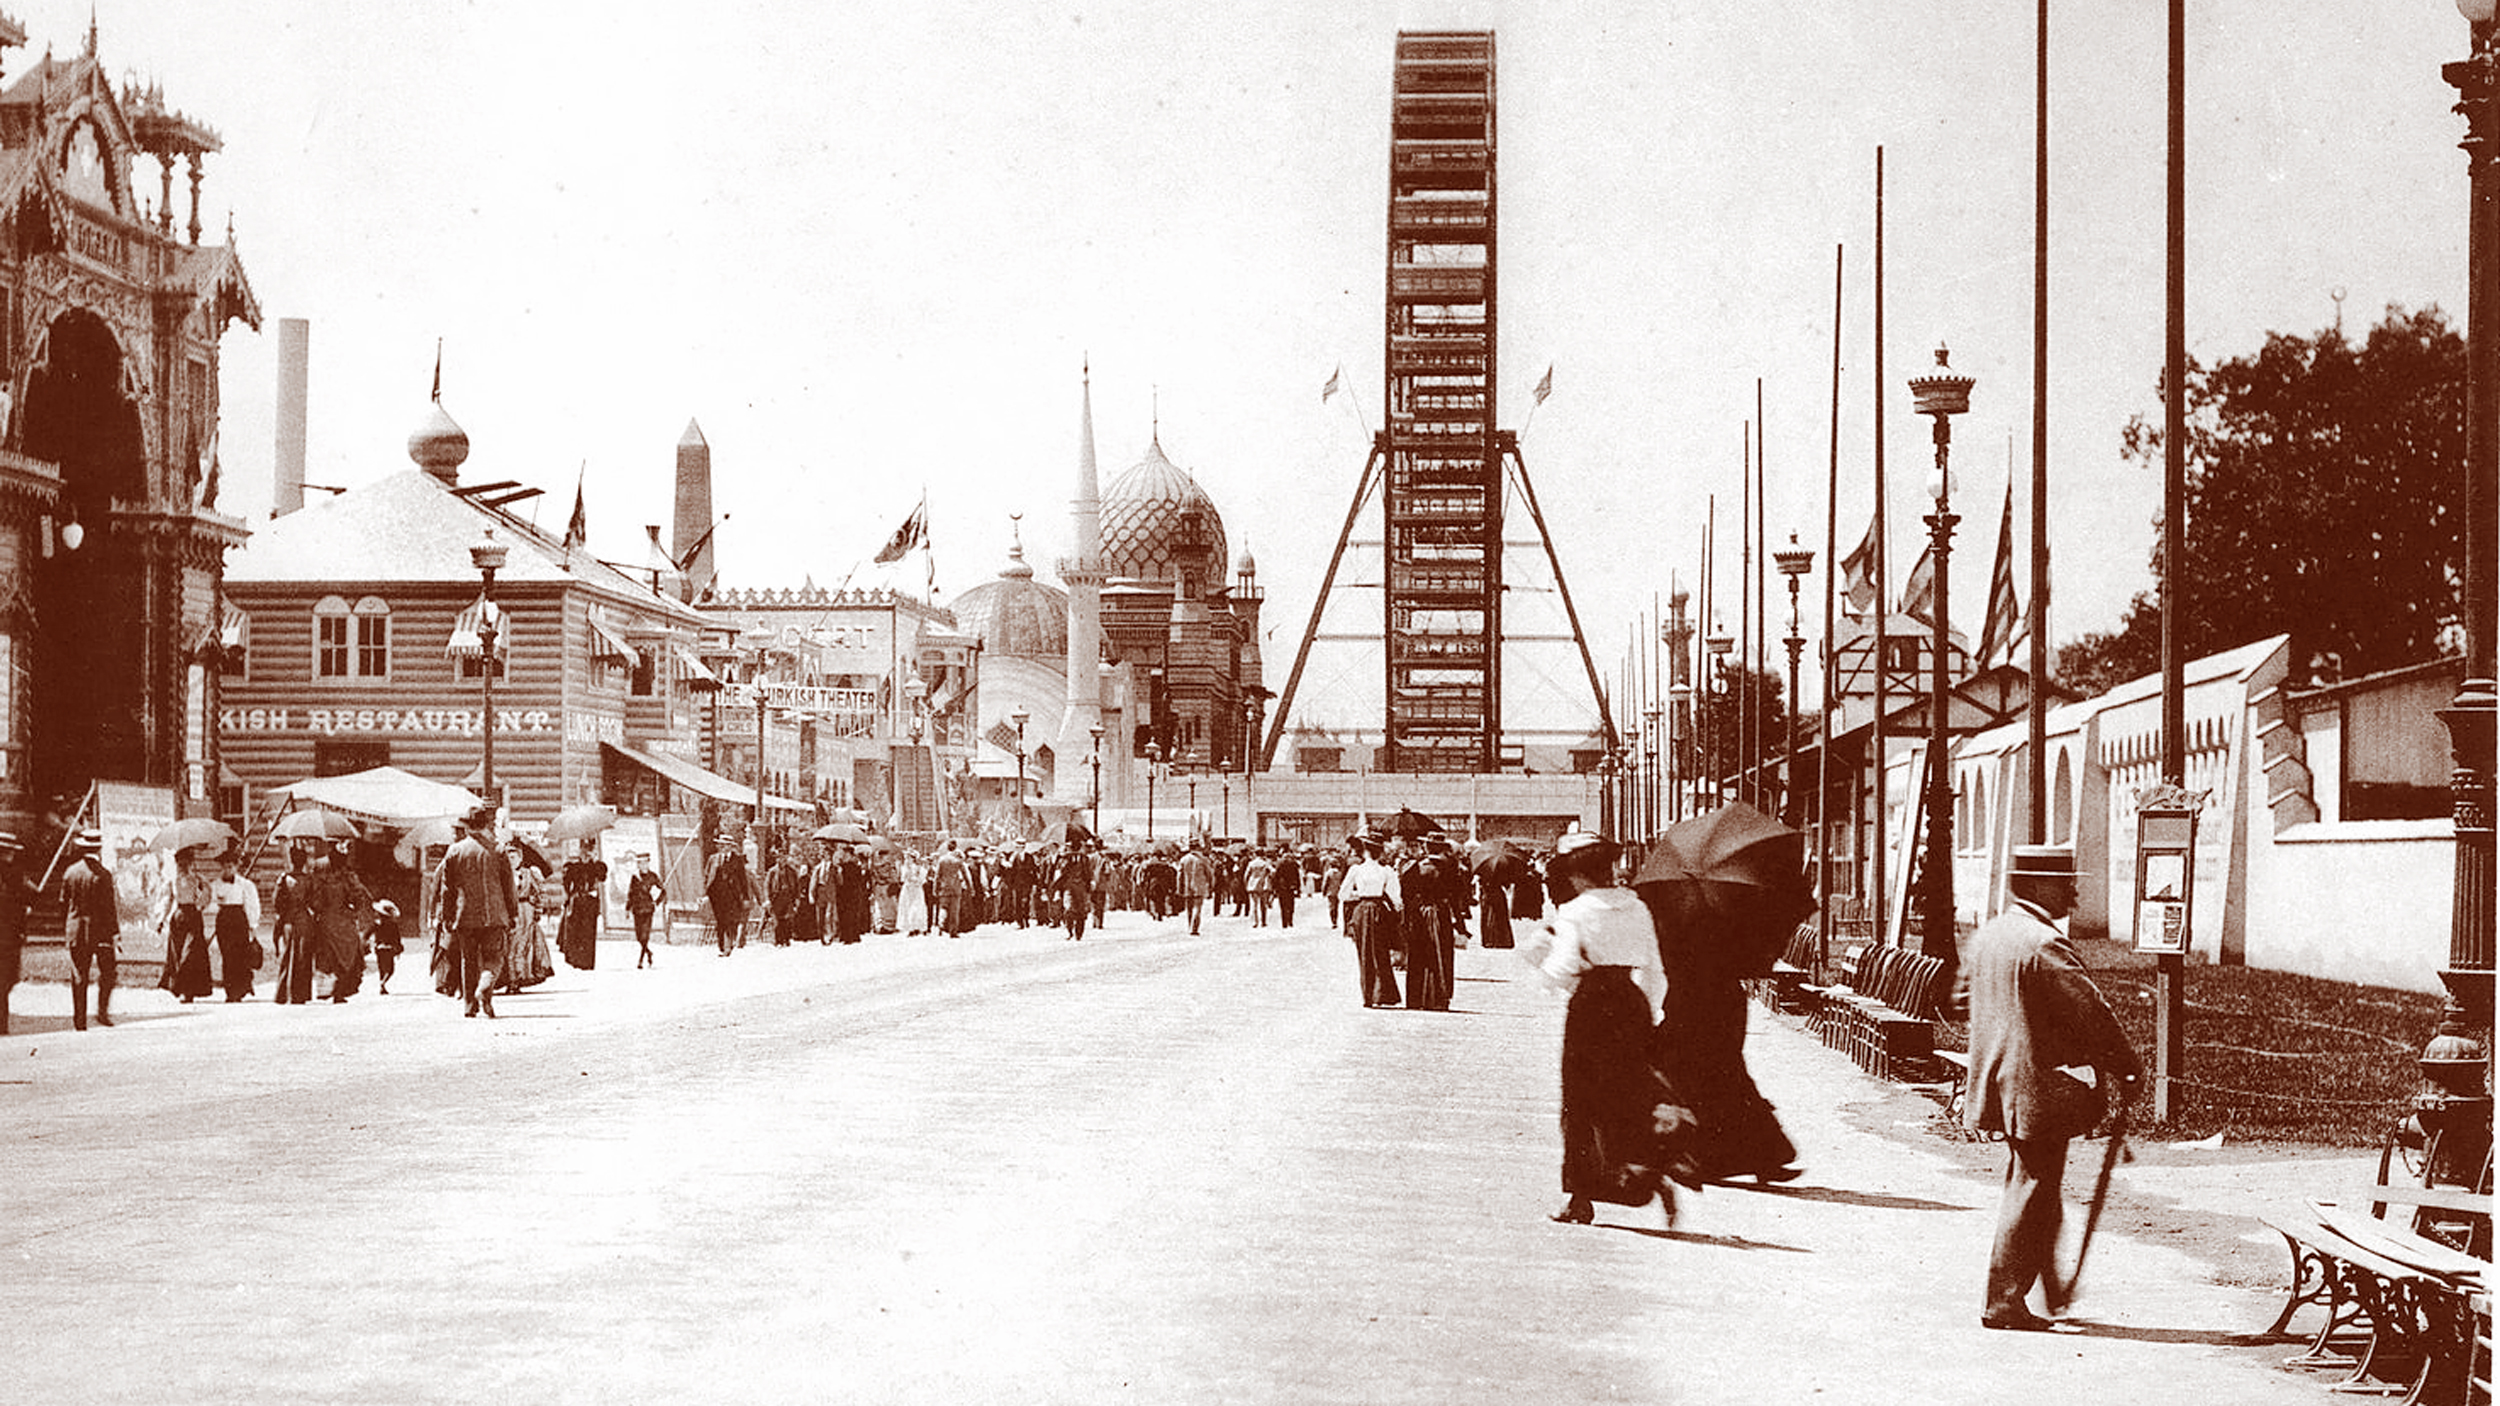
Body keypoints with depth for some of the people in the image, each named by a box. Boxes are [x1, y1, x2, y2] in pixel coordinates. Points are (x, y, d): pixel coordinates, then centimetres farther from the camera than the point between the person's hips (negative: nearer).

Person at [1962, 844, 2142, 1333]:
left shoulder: (1987, 935, 9)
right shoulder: (2045, 946, -19)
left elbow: (1966, 996, 20)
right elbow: (2091, 1013, -18)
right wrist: (2127, 1069, -7)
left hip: (2001, 1083, 9)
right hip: (2041, 1088, -9)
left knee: (2027, 1191, 18)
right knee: (2032, 1191, -2)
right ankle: (2004, 1301, 0)